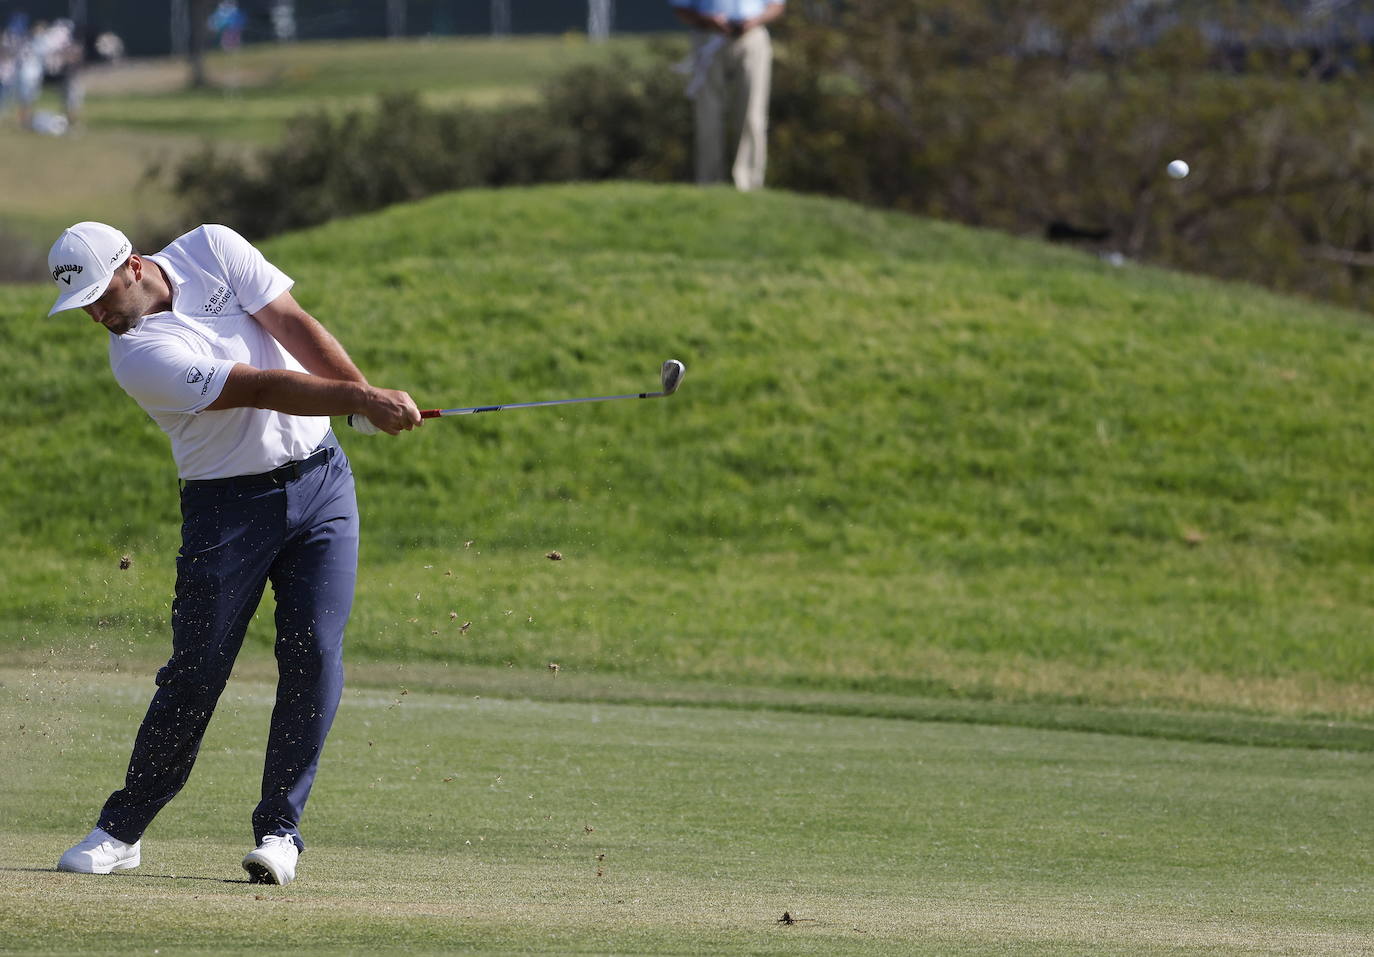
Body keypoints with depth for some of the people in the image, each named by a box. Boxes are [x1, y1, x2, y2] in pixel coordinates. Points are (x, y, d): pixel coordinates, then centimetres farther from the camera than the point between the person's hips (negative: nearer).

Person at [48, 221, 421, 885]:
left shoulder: (213, 250, -3)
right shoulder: (138, 357, -18)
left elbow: (294, 327, -7)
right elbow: (261, 389, -23)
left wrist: (371, 395, -19)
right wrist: (360, 400, -27)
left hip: (319, 479, 3)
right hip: (228, 502, -3)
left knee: (314, 654, -8)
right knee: (195, 673, -5)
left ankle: (279, 829, -5)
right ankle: (122, 830, 8)